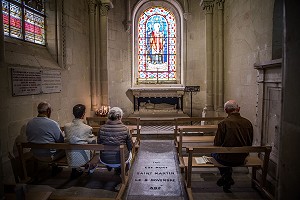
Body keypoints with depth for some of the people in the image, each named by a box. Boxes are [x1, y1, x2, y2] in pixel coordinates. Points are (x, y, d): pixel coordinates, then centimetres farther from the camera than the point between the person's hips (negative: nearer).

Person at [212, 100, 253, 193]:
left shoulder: (223, 123, -19)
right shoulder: (248, 123, -5)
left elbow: (217, 144, -13)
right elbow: (249, 144, 6)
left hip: (226, 159, -5)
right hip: (241, 159, 5)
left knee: (214, 151, 25)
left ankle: (226, 177, 23)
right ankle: (227, 180, 35)